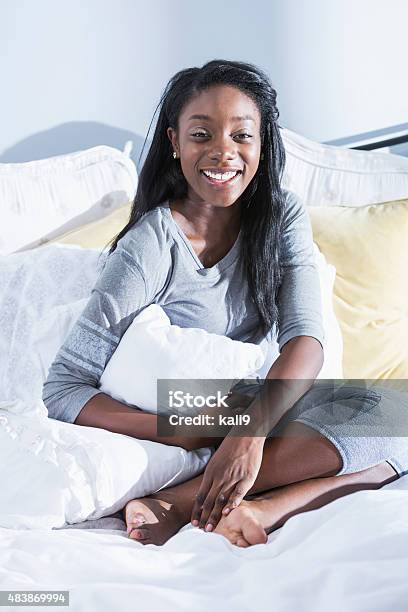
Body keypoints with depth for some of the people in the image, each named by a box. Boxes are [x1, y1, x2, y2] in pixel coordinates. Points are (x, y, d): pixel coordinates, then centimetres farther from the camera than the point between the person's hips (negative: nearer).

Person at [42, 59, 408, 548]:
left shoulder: (283, 215, -4)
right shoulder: (150, 247, -18)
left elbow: (305, 336, -17)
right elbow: (62, 389, -19)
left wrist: (251, 432, -35)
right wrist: (183, 431, -32)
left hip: (268, 406, 6)